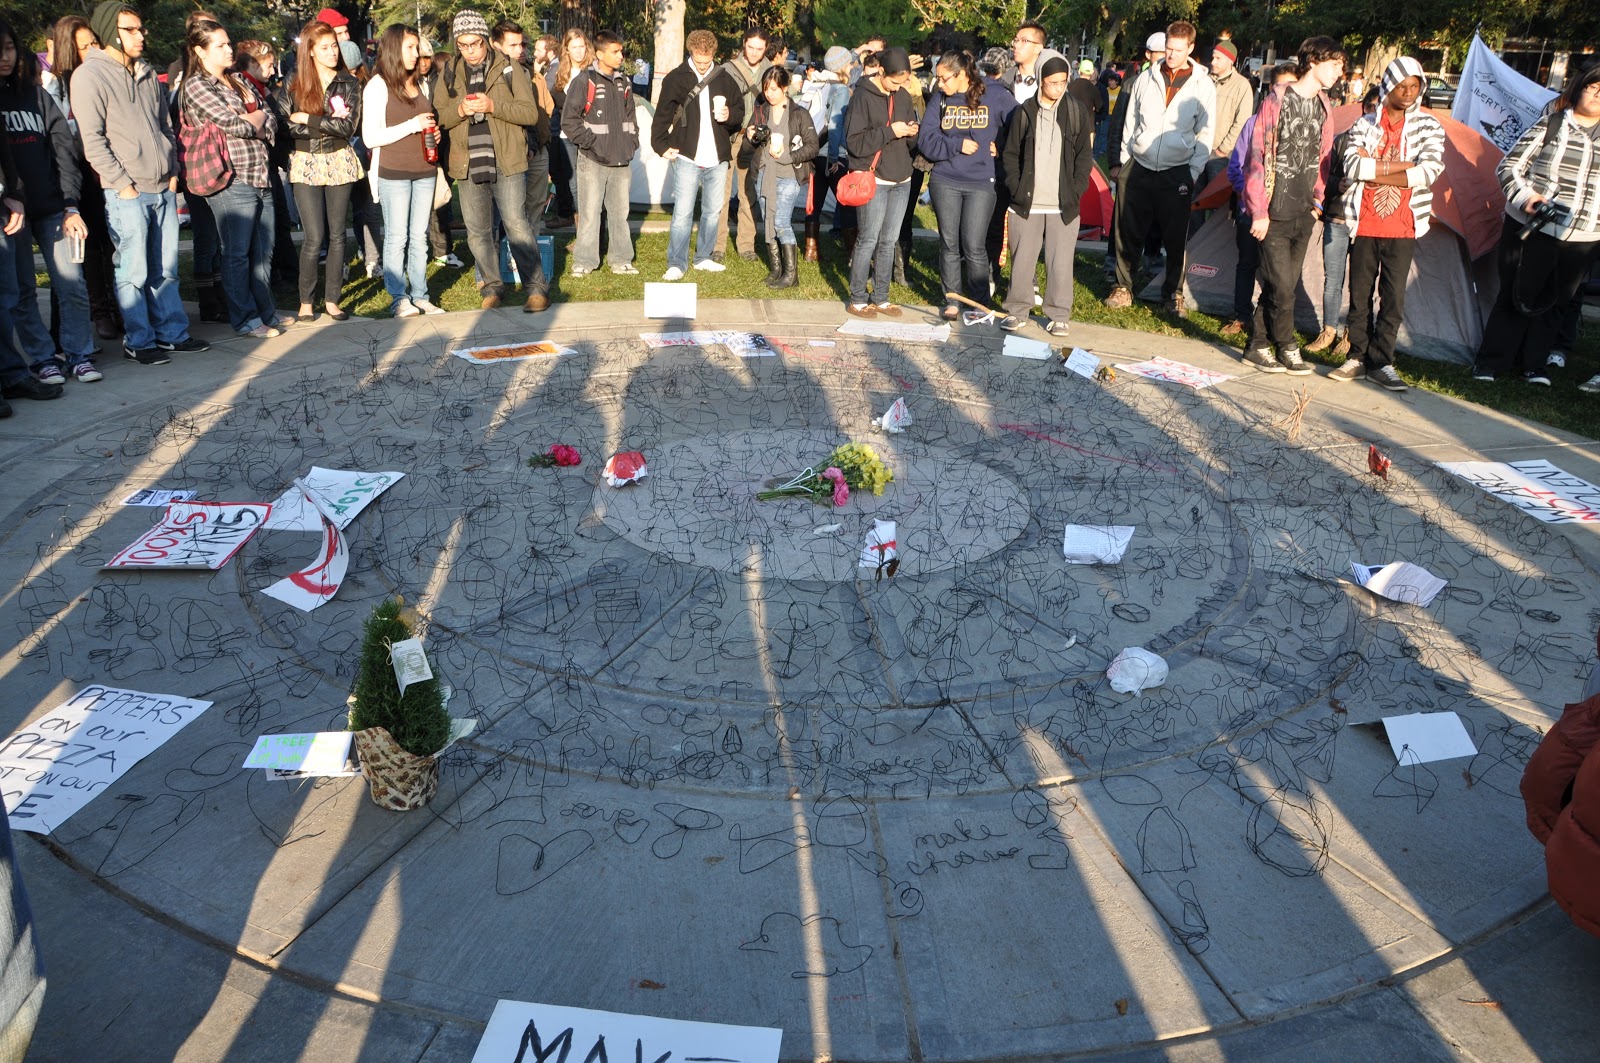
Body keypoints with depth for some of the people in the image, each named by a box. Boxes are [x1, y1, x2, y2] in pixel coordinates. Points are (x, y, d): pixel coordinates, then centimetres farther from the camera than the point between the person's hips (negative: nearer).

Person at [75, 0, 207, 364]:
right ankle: (138, 341, 6)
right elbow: (92, 139, -11)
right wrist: (123, 184, -14)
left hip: (164, 189, 6)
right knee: (134, 271, -2)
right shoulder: (90, 76, -6)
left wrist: (173, 172, 10)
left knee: (166, 268, 11)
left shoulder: (147, 74, 15)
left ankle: (172, 332, 19)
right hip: (126, 193, -6)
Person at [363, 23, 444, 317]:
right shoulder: (377, 87, -5)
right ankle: (399, 299, 4)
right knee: (397, 237, -2)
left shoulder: (419, 84, 14)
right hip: (393, 173, -5)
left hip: (424, 171, 5)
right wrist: (413, 125, -16)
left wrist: (434, 132, 5)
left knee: (419, 237, 7)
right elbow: (370, 137, -12)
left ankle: (420, 296, 12)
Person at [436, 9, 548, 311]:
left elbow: (531, 112, -6)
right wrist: (460, 110, -13)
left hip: (506, 162, -4)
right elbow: (438, 118, 7)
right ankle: (491, 286, 22)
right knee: (477, 231, 9)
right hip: (468, 165, 4)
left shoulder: (509, 68, 1)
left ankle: (536, 287, -1)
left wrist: (493, 106, -18)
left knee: (517, 226, -8)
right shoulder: (449, 74, 9)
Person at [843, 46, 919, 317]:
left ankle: (880, 298, 17)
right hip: (873, 179, -6)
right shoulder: (863, 96, -8)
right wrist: (890, 132, -20)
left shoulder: (904, 97, 11)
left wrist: (912, 133, -5)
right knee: (869, 240, -4)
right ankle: (857, 300, 6)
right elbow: (855, 142, -15)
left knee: (889, 241, 9)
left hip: (901, 180, 6)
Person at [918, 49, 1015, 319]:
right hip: (944, 182, 3)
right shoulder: (940, 99, 4)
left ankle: (980, 303, 9)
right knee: (949, 243, 8)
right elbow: (926, 139, -3)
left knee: (973, 246, -6)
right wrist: (957, 145, -13)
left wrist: (1001, 147, -4)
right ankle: (951, 300, 19)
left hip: (981, 182, -3)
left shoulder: (995, 94, -3)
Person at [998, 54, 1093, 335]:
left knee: (1060, 261, 1)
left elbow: (1084, 156, 5)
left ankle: (1058, 315, 10)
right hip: (1026, 202, 1)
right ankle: (1018, 310, 17)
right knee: (1021, 259, 5)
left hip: (1063, 204, 0)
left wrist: (1075, 191, -4)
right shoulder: (1025, 112, 5)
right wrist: (1016, 188, -3)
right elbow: (1010, 154, 7)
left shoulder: (1077, 112, 4)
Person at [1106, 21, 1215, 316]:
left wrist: (1193, 173, -4)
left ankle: (1173, 293, 14)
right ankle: (1123, 288, 16)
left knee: (1176, 239, 2)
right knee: (1129, 233, 4)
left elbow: (1205, 134, 3)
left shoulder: (1203, 87, 1)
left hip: (1177, 173, -1)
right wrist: (1125, 159, 7)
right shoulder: (1145, 79, 6)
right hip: (1138, 167, 2)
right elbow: (1130, 123, 12)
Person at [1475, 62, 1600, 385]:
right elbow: (1509, 167, -2)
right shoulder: (1549, 125, -2)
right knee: (1518, 296, 1)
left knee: (1555, 302, 11)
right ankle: (1491, 362, 10)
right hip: (1533, 231, -4)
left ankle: (1533, 363, 22)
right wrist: (1524, 196, -17)